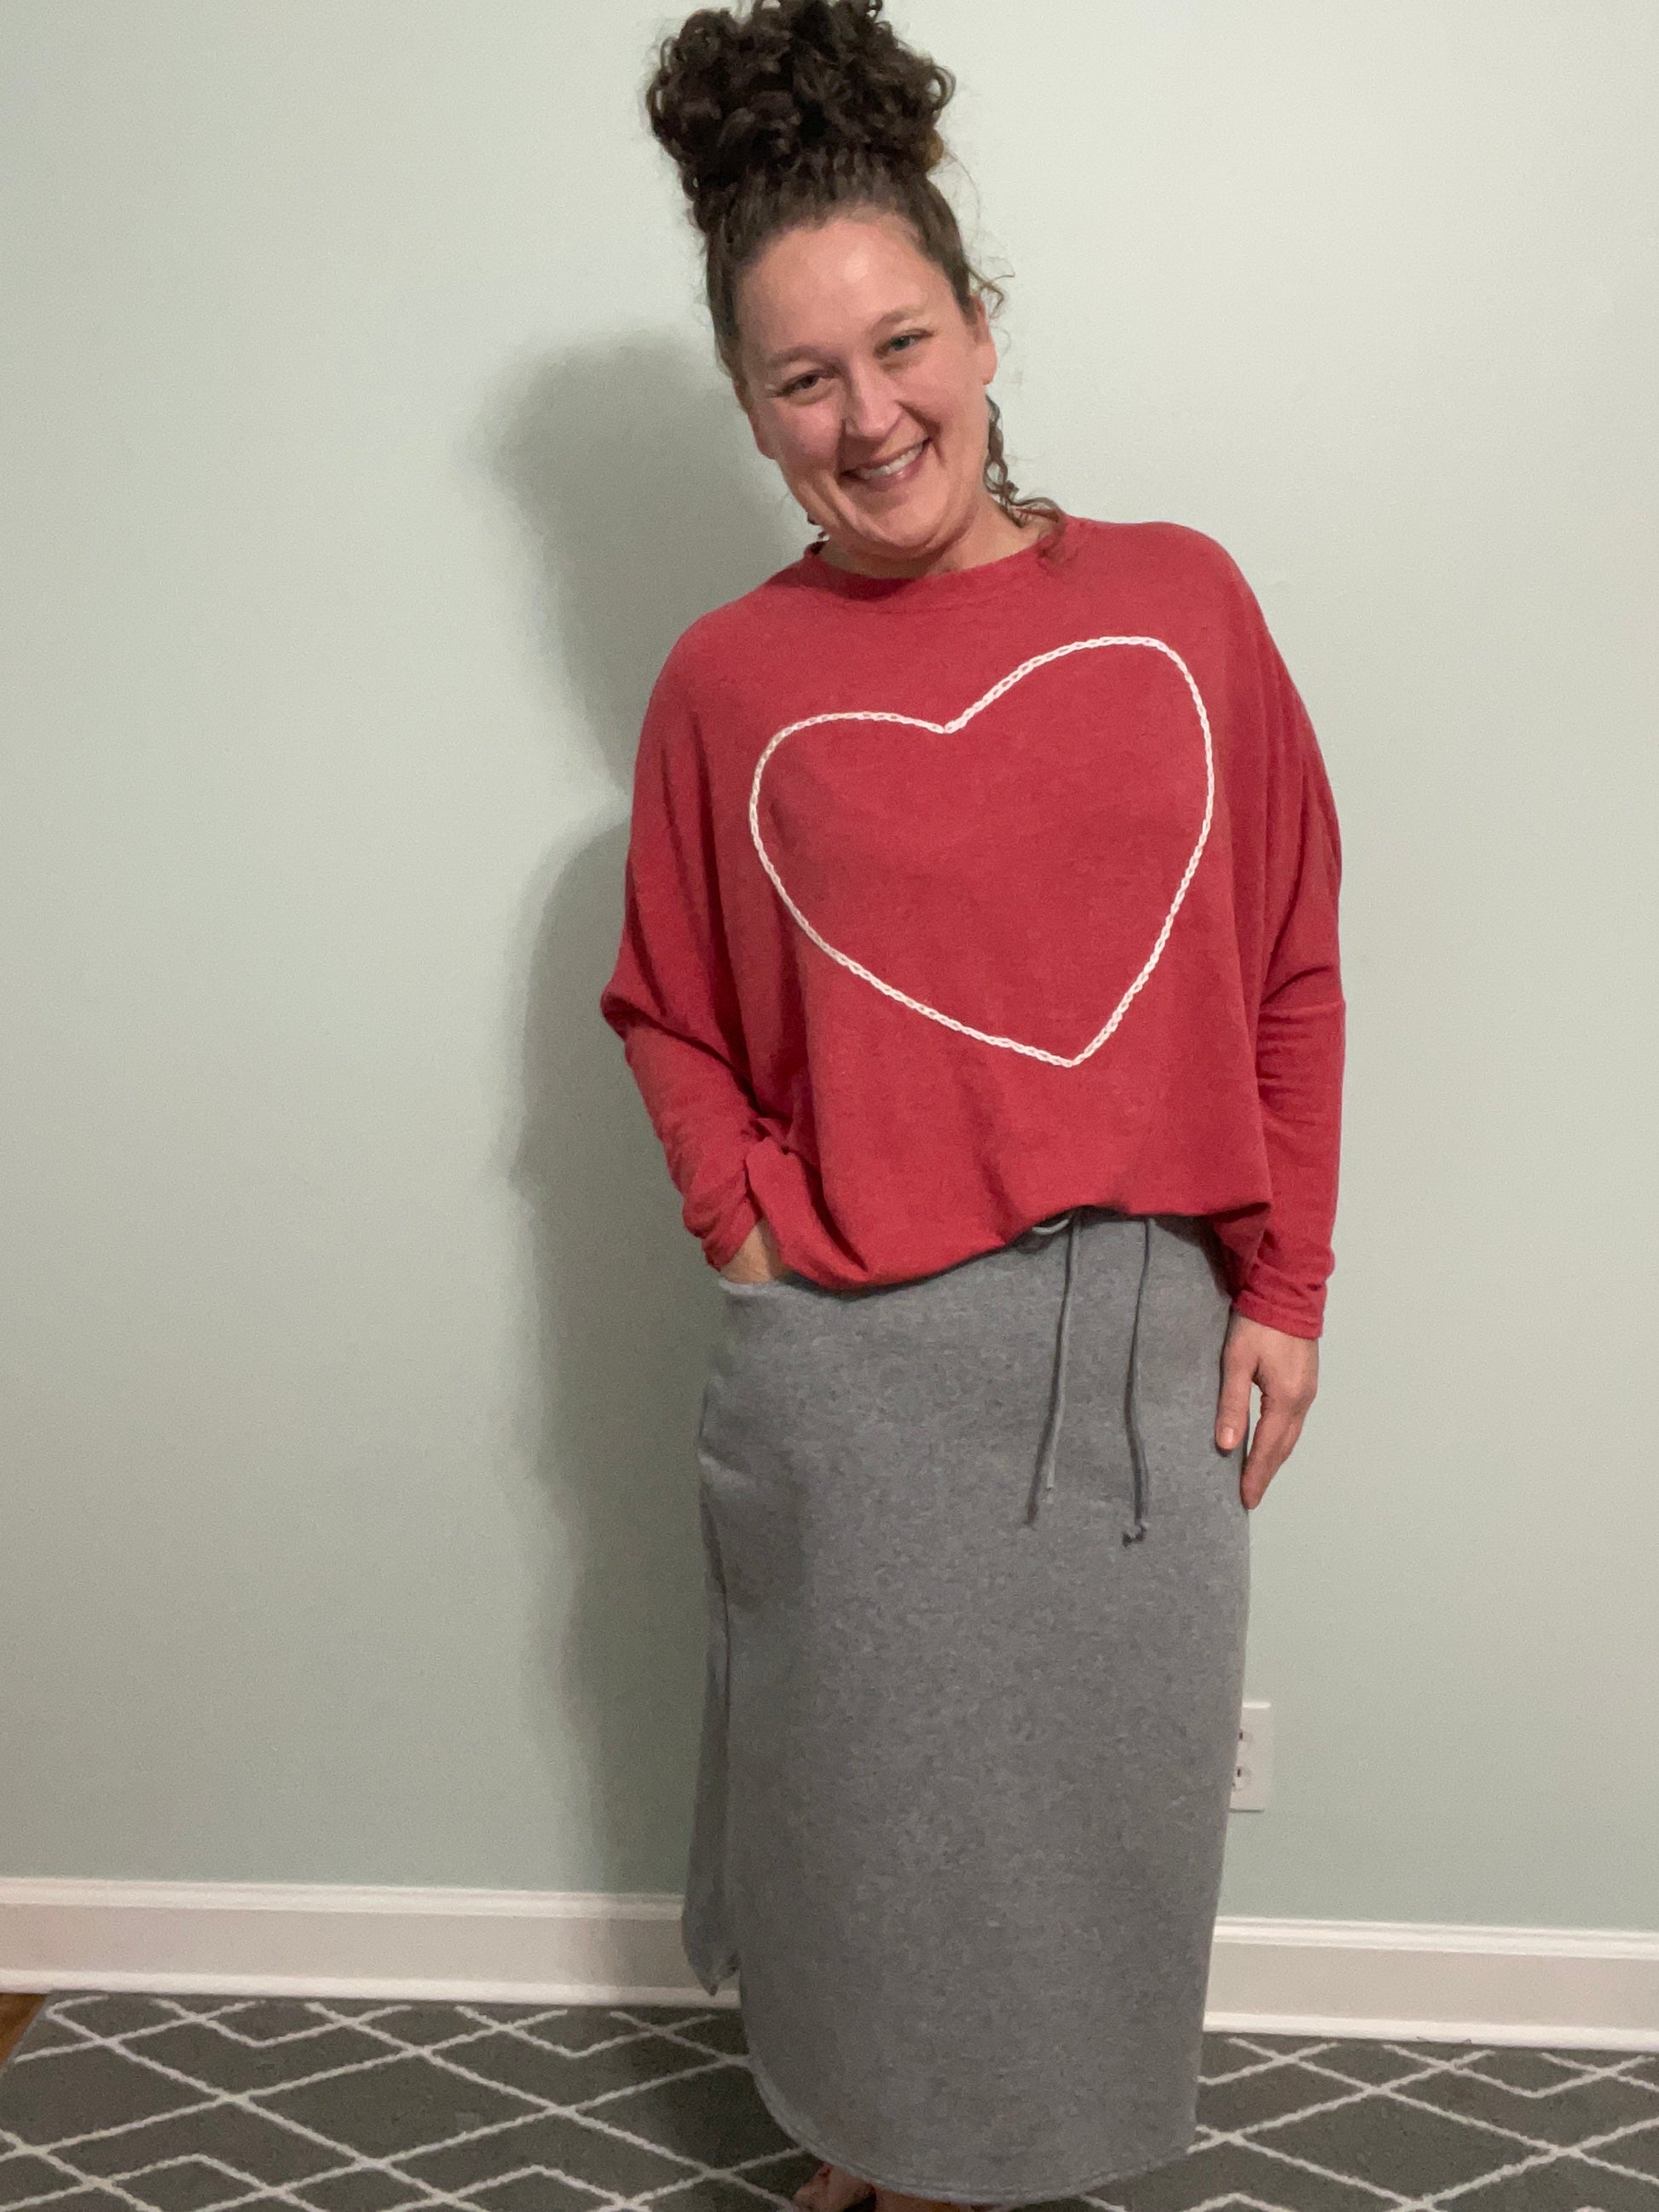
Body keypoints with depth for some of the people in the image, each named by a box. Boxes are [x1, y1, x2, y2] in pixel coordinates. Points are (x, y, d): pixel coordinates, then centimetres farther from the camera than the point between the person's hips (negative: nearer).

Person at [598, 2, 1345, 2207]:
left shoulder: (1183, 599, 0)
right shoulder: (731, 678, -2)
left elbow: (1289, 970, 3)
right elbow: (668, 1012, 8)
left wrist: (1284, 1289, 1)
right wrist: (750, 1229, -6)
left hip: (1147, 1338, 2)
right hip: (857, 1359, -1)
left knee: (1095, 1793, 14)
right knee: (878, 1796, 13)